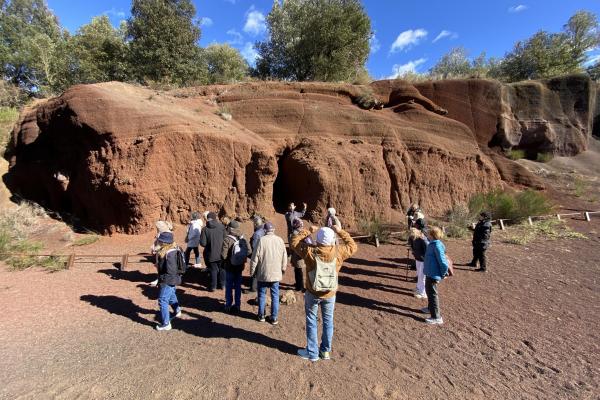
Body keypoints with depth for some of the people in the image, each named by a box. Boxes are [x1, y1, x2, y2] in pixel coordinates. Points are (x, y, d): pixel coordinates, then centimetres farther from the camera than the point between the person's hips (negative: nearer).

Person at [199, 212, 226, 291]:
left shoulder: (205, 229, -12)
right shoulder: (221, 227, -8)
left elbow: (203, 243, -13)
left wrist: (208, 245, 8)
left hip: (211, 253, -1)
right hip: (221, 253, 1)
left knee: (213, 269, 10)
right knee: (221, 268, 16)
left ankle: (213, 286, 16)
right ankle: (221, 284, 26)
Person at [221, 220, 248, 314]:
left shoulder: (227, 240, -19)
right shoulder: (243, 239, -6)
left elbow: (223, 255, -20)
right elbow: (247, 252, -4)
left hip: (229, 267, -3)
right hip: (240, 267, 4)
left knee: (229, 287, 11)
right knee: (238, 287, 15)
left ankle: (228, 306, 20)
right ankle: (237, 305, 23)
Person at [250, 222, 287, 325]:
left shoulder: (262, 240, -13)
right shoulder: (280, 240, -4)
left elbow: (255, 257, -9)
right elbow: (284, 256, 4)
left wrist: (252, 270, 3)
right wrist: (283, 268, 19)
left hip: (263, 273, -2)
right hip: (276, 273, 2)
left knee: (262, 294, 14)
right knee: (275, 295, 11)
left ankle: (261, 315, 25)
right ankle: (274, 318, 17)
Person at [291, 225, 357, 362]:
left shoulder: (310, 251, -19)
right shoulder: (338, 252, -14)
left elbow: (294, 242, -6)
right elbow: (352, 246, 4)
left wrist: (308, 231, -4)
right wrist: (340, 232, 3)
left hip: (312, 294, -2)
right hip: (330, 294, 2)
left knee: (311, 321, 14)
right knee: (328, 321, 19)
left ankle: (312, 352, 24)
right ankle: (325, 351, 32)